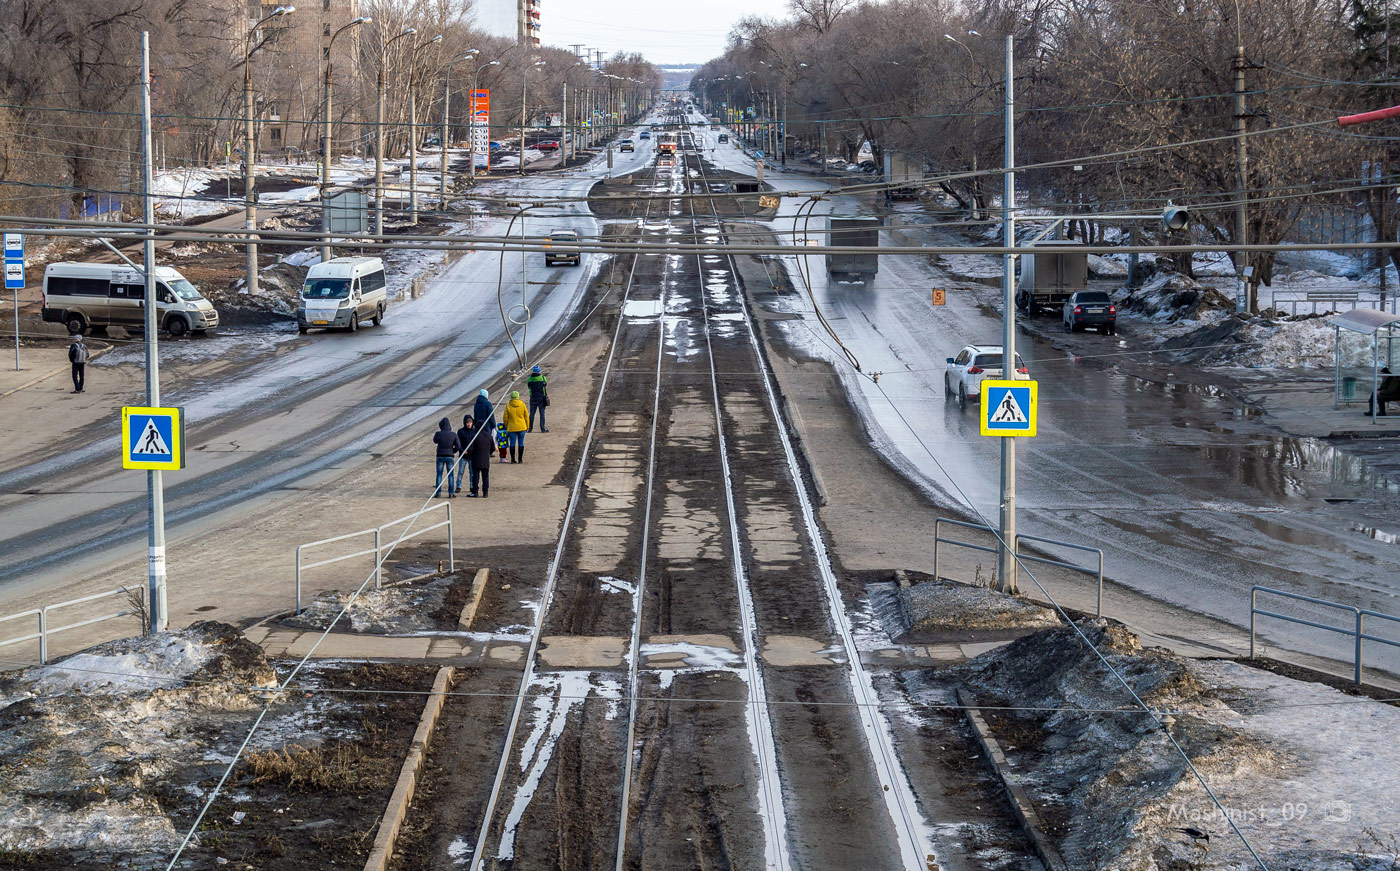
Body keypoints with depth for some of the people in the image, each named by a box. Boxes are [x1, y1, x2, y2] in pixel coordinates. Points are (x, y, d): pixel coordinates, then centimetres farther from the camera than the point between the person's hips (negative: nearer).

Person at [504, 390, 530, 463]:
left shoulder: (508, 406, -6)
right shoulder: (522, 405, -4)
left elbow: (505, 418, -2)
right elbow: (526, 416, 1)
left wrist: (506, 427, 11)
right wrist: (527, 426, 12)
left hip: (512, 428, -1)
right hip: (522, 428, 1)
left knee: (512, 443, 6)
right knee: (521, 443, 7)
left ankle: (513, 459, 4)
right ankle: (520, 459, 7)